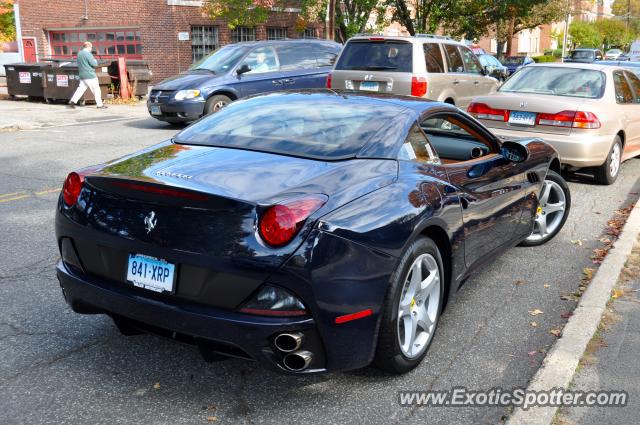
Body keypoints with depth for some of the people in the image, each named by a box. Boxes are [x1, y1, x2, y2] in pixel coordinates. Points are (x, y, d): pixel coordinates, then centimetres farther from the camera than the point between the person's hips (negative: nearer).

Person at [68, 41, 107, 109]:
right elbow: (94, 64, -18)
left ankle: (73, 101, 3)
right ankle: (100, 105, 3)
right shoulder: (88, 54, -15)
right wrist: (95, 61, 4)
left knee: (81, 88, 11)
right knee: (96, 90, 0)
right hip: (90, 75, -8)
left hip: (82, 75, 8)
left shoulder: (79, 53, 12)